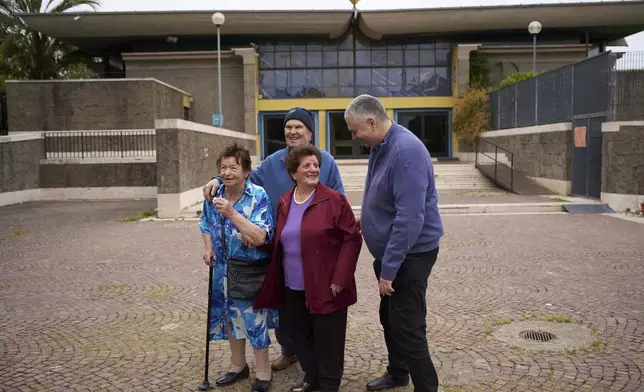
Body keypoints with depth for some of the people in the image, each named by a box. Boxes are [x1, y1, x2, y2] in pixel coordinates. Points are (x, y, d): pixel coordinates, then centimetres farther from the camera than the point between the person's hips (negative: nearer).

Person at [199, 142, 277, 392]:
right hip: (224, 268, 6)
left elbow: (259, 237, -27)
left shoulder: (258, 197, -18)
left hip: (251, 271, -6)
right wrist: (208, 249, -2)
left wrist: (231, 213, -32)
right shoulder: (214, 195, 0)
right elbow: (206, 226, 16)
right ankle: (238, 365, 38)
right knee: (230, 316, 17)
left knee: (253, 319, 2)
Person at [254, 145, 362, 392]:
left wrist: (340, 278, -15)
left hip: (325, 287, -5)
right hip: (294, 287, 6)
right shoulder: (284, 203, 7)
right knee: (302, 337, 18)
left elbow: (352, 239, -11)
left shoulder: (334, 200, -10)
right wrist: (277, 279, 9)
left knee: (327, 340, 6)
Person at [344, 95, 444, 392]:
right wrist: (365, 229, 20)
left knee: (408, 328, -3)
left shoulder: (406, 151, -26)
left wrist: (389, 268, -27)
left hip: (410, 255, -10)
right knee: (390, 318, 22)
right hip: (390, 251, 10)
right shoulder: (380, 147, 5)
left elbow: (410, 218, -30)